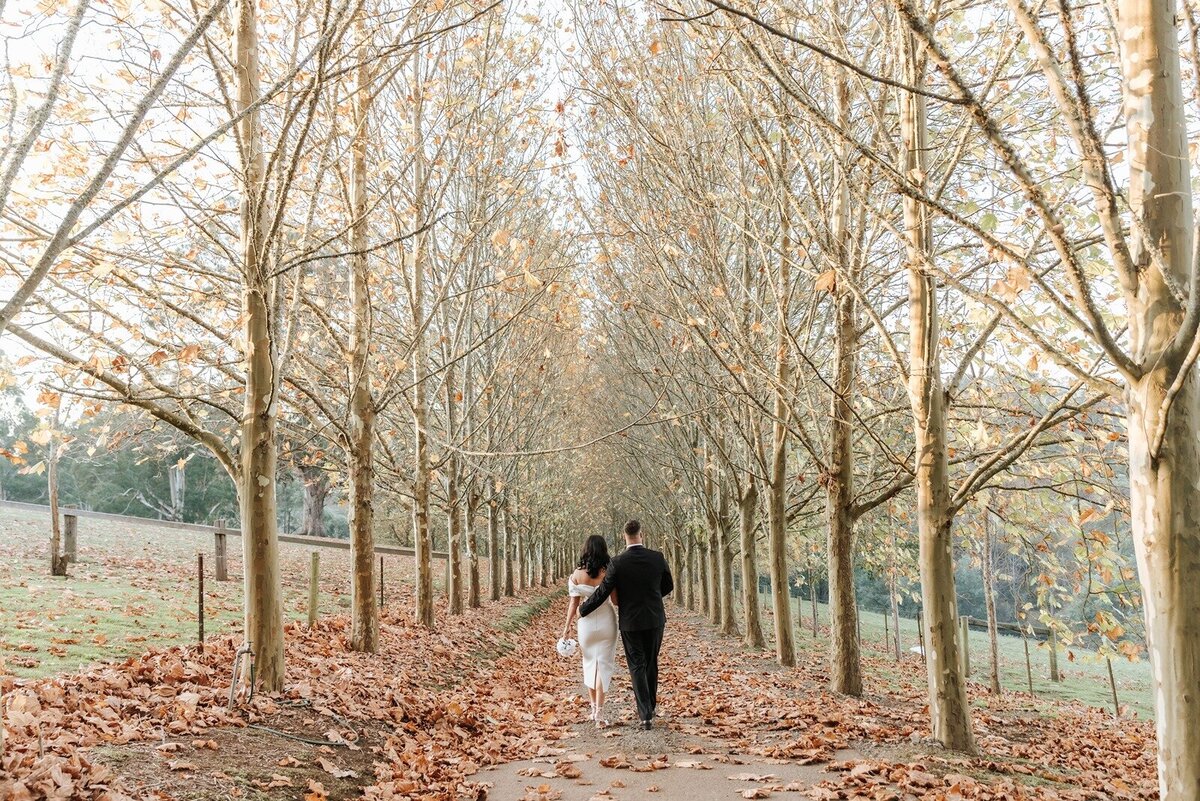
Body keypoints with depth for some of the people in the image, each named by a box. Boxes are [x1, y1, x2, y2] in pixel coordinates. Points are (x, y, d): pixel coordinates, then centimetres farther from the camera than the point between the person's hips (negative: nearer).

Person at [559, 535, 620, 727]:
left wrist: (567, 625, 6)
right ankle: (599, 714, -4)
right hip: (606, 622, -2)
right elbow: (616, 600, -5)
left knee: (590, 662, 19)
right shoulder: (609, 572, -10)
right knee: (604, 664, 2)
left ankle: (594, 708, 26)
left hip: (587, 623, 2)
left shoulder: (577, 574, -5)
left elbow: (574, 602, -2)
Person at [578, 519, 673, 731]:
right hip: (655, 619, 2)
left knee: (637, 667, 3)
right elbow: (668, 586, 6)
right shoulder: (657, 558, -7)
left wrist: (583, 610, 6)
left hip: (630, 622, -2)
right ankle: (651, 705, 30)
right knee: (651, 663, 19)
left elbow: (602, 593, -10)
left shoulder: (617, 563, -14)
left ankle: (646, 715, -5)